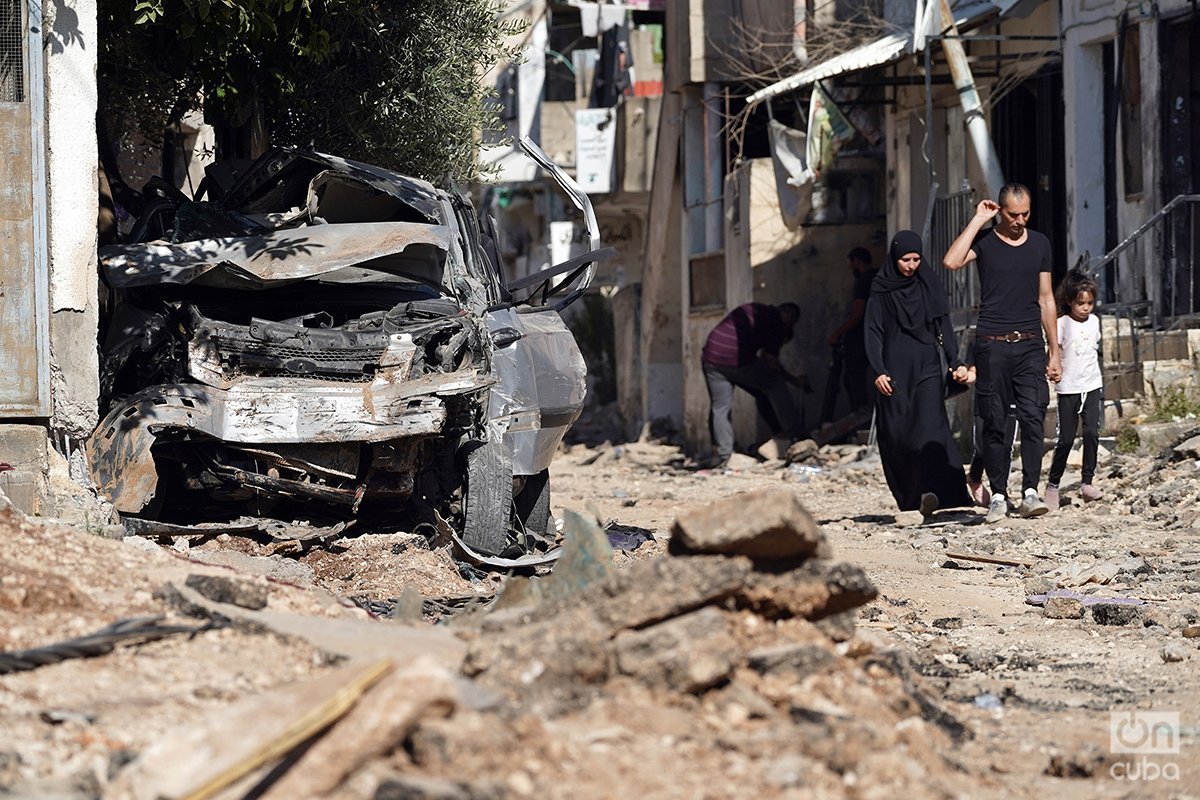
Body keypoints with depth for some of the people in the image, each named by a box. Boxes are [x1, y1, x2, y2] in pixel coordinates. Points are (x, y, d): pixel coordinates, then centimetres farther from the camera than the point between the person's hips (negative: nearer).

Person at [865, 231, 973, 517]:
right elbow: (874, 333, -1)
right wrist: (878, 371, -13)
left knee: (929, 426, -16)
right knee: (897, 435, -1)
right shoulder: (881, 291, 4)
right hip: (894, 371, 0)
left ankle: (929, 493, -28)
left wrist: (955, 362, -4)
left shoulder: (929, 286, 9)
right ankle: (907, 498, 8)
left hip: (926, 367, 0)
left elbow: (944, 326, 8)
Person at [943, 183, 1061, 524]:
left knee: (1033, 416, -11)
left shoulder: (1039, 243, 12)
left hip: (1030, 345, 2)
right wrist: (978, 221, -12)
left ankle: (1030, 493, -13)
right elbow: (951, 262, -19)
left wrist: (1054, 352, 13)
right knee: (994, 424, 0)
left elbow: (1046, 299, 15)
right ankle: (998, 496, 5)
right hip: (992, 345, -2)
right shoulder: (984, 241, 3)